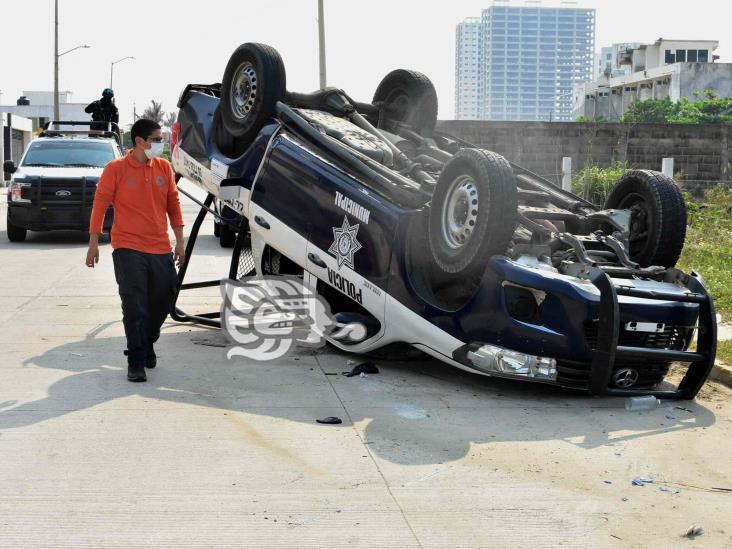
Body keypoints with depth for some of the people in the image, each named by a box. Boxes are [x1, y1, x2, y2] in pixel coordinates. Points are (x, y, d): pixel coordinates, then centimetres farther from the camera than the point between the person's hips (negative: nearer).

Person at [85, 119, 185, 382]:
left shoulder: (164, 167, 7)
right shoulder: (116, 169, -4)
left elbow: (173, 204, 13)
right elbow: (100, 205, -1)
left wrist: (180, 241, 11)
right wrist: (93, 244, -3)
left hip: (161, 249, 4)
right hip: (128, 249, -4)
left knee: (164, 299, 10)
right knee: (134, 306, -6)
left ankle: (147, 342, 36)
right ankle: (136, 361, 2)